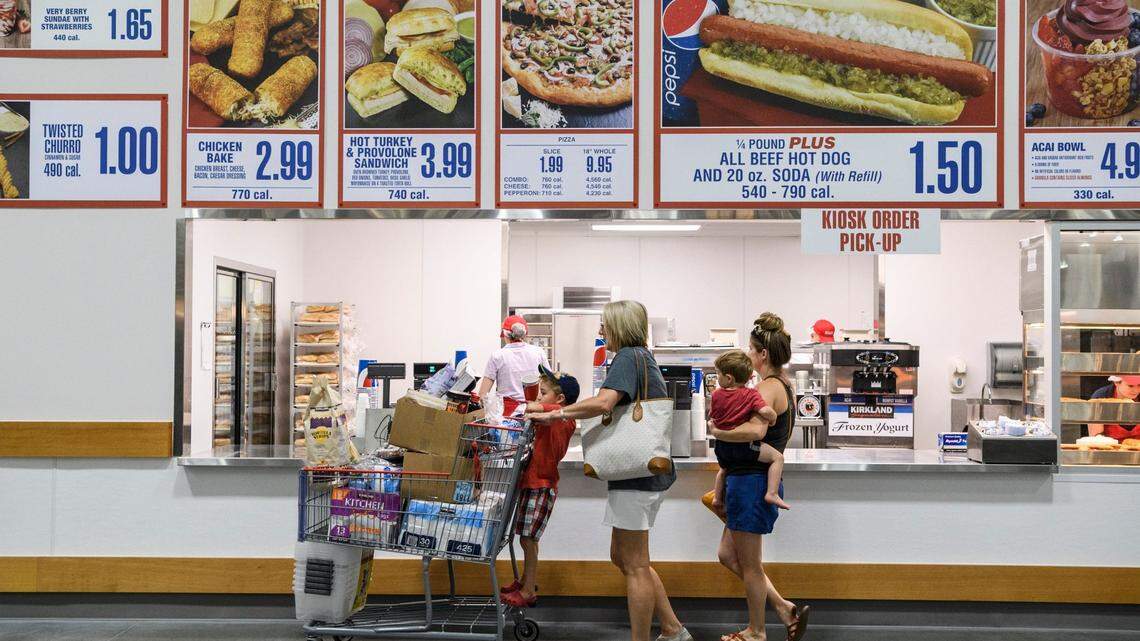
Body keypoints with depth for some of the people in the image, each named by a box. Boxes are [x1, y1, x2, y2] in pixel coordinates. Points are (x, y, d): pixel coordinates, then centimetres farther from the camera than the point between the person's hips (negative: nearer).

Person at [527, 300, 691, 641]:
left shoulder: (628, 357, -12)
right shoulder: (645, 357, 18)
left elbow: (603, 402, -28)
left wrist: (554, 414, -19)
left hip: (636, 472, -10)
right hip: (649, 471, 10)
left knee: (635, 566, -3)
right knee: (622, 557, 17)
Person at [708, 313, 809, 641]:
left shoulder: (767, 387, -18)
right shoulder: (783, 386, 13)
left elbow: (756, 430, -35)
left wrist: (717, 432, -20)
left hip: (752, 481, -10)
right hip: (748, 480, 10)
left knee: (749, 564, 6)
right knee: (728, 555, 19)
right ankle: (784, 608, 20)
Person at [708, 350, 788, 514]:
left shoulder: (716, 395, 1)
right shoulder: (751, 395, -11)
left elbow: (712, 417, 13)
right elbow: (765, 411, -24)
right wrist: (773, 419, -4)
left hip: (722, 445, 6)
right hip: (743, 446, -6)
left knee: (724, 469, 35)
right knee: (777, 457, -2)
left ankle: (718, 498, 48)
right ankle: (772, 493, -13)